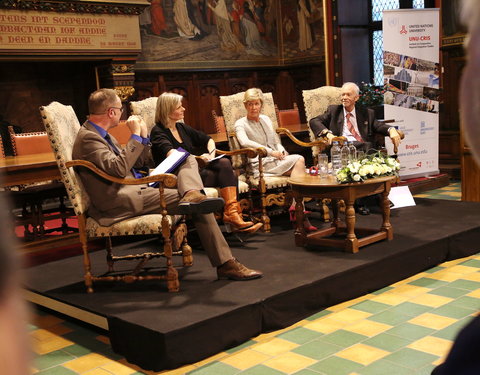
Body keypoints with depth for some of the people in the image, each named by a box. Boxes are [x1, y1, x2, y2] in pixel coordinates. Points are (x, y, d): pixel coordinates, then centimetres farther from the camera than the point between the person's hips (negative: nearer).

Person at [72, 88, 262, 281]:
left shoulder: (102, 134, 18)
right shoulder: (88, 137, -14)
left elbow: (137, 162, 23)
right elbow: (119, 168, -28)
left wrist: (143, 135, 9)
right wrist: (135, 135, -19)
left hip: (134, 189, 11)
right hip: (121, 201, -11)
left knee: (188, 160, 9)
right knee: (199, 209, -17)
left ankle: (192, 194, -23)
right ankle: (225, 264, -12)